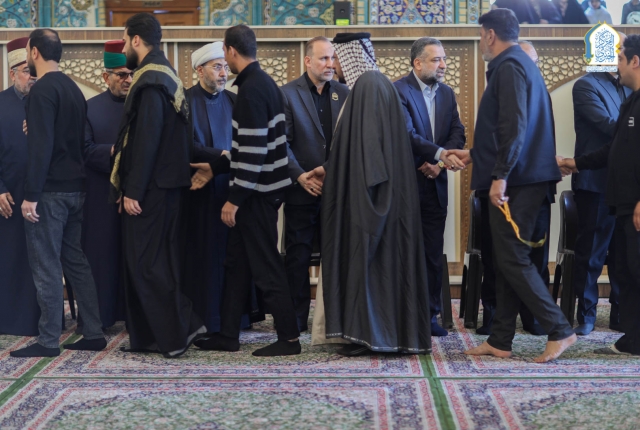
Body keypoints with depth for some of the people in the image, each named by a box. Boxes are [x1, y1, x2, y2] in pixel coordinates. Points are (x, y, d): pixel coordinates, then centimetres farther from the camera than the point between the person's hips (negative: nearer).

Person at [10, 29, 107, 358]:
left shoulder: (42, 90, -13)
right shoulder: (73, 88, 15)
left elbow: (41, 146, -20)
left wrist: (31, 194, -20)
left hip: (50, 191, -9)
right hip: (75, 188, 9)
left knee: (45, 266, -3)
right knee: (75, 260, 12)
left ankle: (49, 341, 1)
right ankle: (93, 334, 12)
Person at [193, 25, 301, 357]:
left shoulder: (252, 90, -18)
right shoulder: (262, 83, 12)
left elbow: (253, 150, -23)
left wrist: (235, 198, -20)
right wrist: (214, 168, 20)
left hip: (257, 192, -10)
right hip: (257, 191, 10)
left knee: (265, 266, -3)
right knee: (237, 261, 15)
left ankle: (289, 338, 3)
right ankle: (228, 334, 22)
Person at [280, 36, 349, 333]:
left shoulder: (343, 93, 8)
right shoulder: (288, 94, -2)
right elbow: (282, 143, -6)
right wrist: (300, 176, -15)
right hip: (302, 190, -3)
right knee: (298, 256, 3)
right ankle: (297, 319, 10)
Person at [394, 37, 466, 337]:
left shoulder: (447, 93, 12)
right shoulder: (398, 90, -10)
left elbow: (458, 133, 6)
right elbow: (407, 134, -21)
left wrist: (438, 163, -10)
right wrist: (440, 153, -29)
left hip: (435, 183, 6)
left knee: (433, 253, 8)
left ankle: (429, 314, 15)